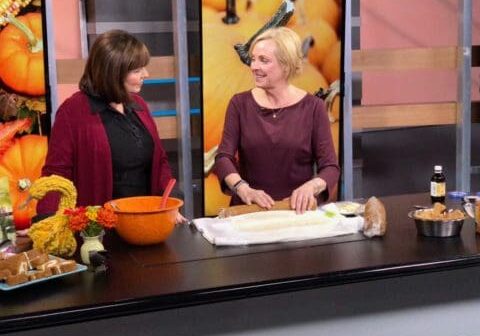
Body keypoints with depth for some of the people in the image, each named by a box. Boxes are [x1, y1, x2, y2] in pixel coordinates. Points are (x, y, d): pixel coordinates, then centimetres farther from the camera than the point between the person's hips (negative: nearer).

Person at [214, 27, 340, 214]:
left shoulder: (312, 107, 1)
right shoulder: (240, 104, 5)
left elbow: (330, 167, -2)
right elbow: (223, 157, -2)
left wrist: (311, 186, -22)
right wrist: (244, 189, -20)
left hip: (297, 211, -1)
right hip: (249, 211, 1)